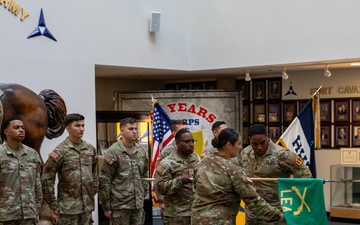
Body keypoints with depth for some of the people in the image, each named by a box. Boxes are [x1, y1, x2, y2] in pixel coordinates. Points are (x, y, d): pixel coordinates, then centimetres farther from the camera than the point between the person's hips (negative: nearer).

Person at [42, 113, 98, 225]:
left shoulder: (90, 149, 7)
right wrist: (53, 204, -9)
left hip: (87, 207, 5)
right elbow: (47, 179, -10)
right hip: (69, 208, -5)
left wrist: (93, 192, 11)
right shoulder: (60, 151, -9)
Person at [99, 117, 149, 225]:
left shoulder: (142, 152, 9)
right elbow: (104, 181, -9)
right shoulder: (113, 152, -9)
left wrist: (143, 196, 13)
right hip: (119, 204, -5)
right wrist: (107, 206, -9)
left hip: (138, 204, 5)